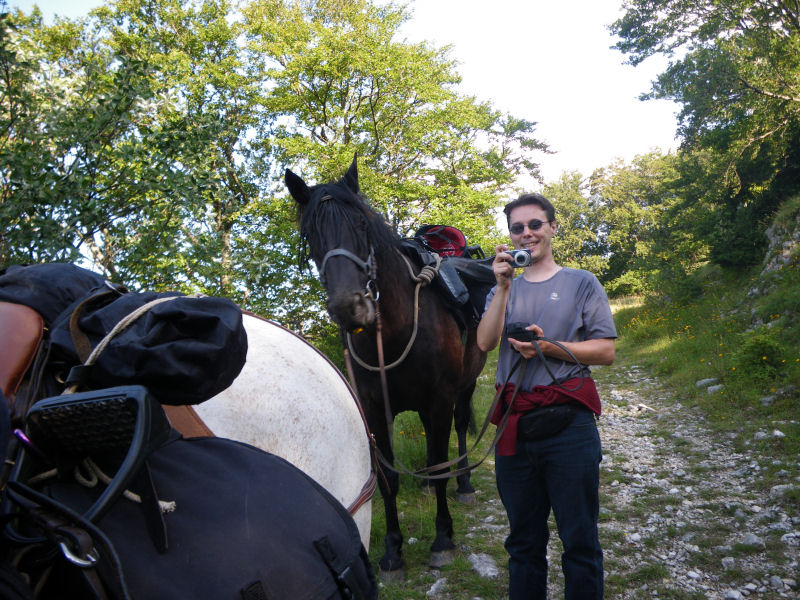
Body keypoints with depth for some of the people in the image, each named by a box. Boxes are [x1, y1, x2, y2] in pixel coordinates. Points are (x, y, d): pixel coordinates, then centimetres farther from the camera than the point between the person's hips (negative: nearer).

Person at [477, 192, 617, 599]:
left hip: (567, 424, -3)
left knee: (579, 542, 3)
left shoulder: (582, 284, 4)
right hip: (514, 425, 3)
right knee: (523, 542, 14)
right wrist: (503, 286, -11)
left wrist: (549, 346, -15)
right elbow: (485, 343, -3)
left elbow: (606, 352, -2)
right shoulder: (504, 289, 14)